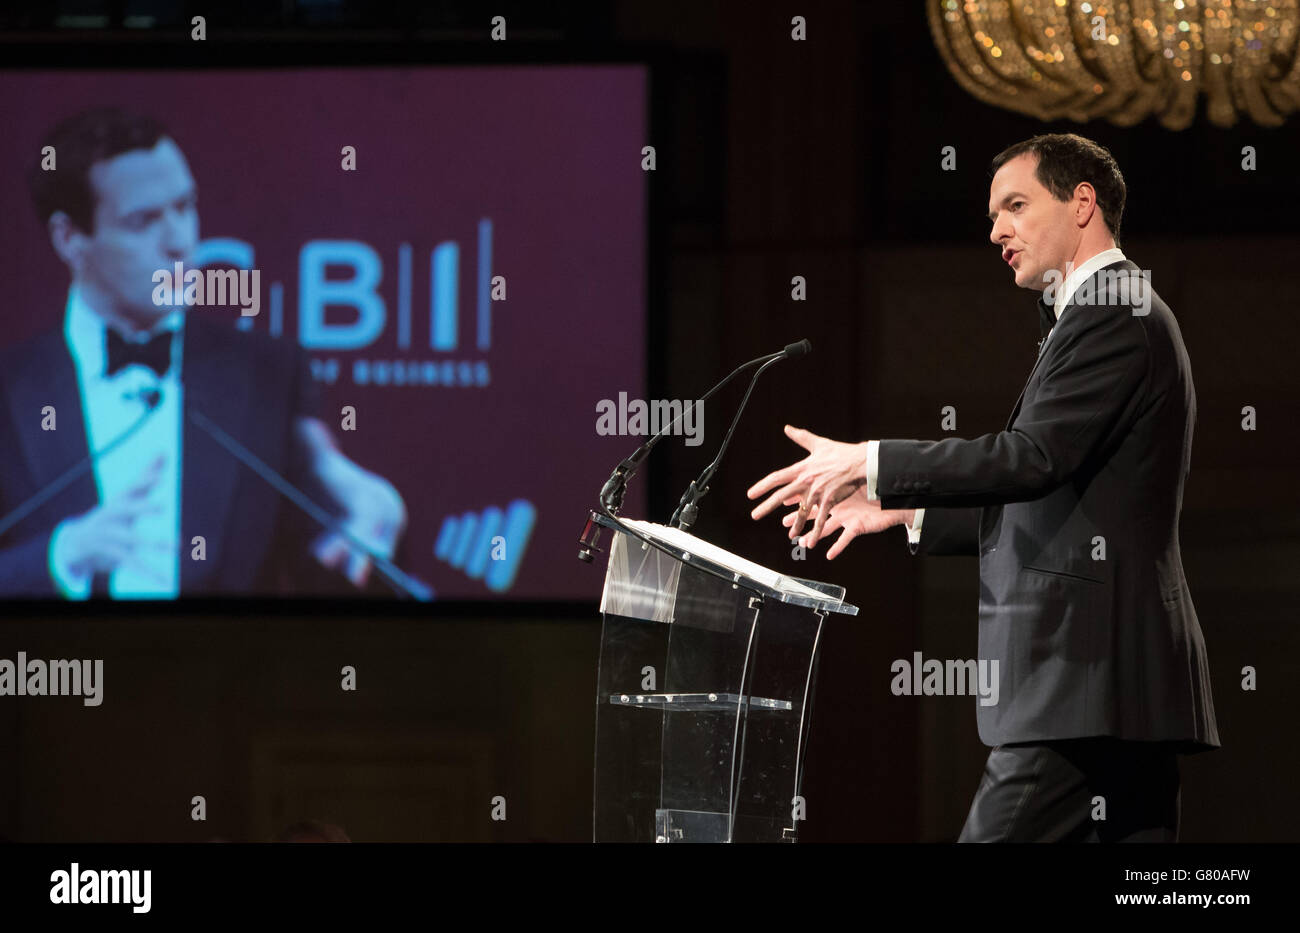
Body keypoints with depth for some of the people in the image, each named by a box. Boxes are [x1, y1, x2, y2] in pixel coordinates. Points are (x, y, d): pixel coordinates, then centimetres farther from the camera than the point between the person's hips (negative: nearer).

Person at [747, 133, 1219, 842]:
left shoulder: (1111, 317, -8)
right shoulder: (1126, 316, 25)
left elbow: (1033, 457, -20)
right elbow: (1040, 505, 26)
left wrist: (870, 463, -14)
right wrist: (900, 510, 20)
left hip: (1085, 671, -11)